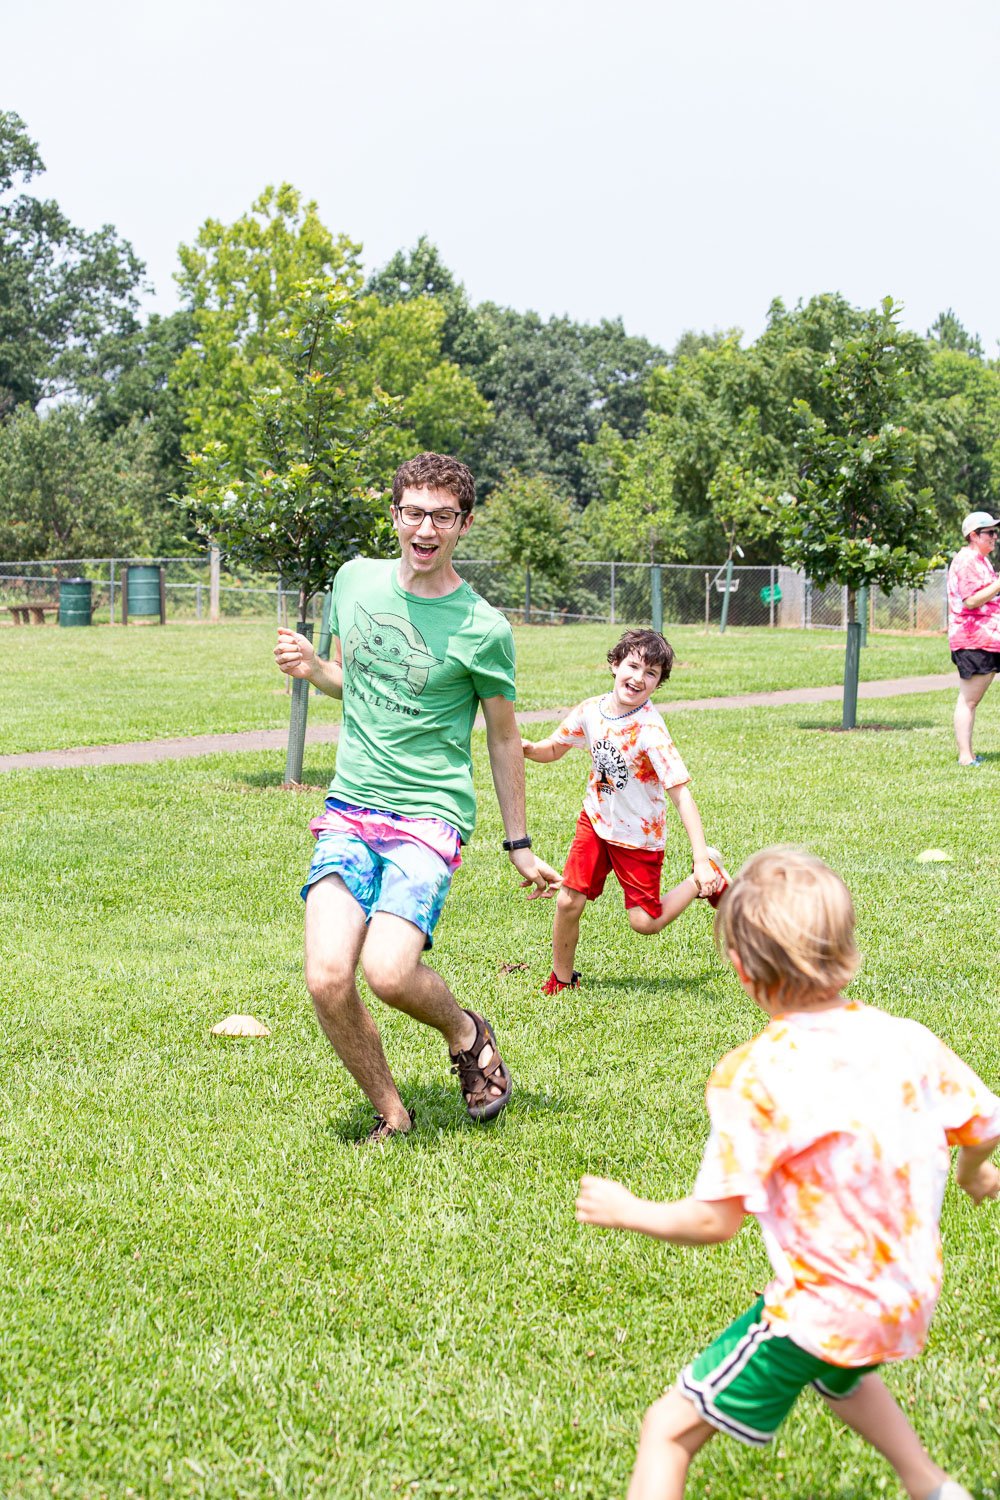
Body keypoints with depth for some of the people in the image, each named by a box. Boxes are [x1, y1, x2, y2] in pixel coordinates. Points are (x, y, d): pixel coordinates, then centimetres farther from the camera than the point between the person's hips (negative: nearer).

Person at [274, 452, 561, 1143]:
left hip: (430, 815, -4)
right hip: (349, 809, 4)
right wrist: (310, 667, 0)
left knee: (389, 970, -24)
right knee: (328, 979, -13)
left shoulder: (483, 628, -6)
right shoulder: (356, 580, 7)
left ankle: (466, 1033, 11)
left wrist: (520, 845, 10)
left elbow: (504, 737, 5)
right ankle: (391, 1113, 10)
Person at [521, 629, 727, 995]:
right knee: (568, 902, -2)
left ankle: (704, 878, 23)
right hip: (595, 821, 4)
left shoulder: (650, 731, -27)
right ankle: (561, 979, 21)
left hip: (638, 836, -4)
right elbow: (553, 749, 8)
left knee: (645, 922, 0)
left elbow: (681, 794, -30)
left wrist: (701, 859, -37)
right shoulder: (590, 711, -10)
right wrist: (528, 748, -17)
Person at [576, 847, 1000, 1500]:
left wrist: (625, 1211, -2)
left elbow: (716, 1221, -19)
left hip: (818, 1310, -7)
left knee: (669, 1429, 3)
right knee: (839, 1373, 40)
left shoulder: (752, 1076, -22)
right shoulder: (906, 1039, -6)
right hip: (911, 1297, 7)